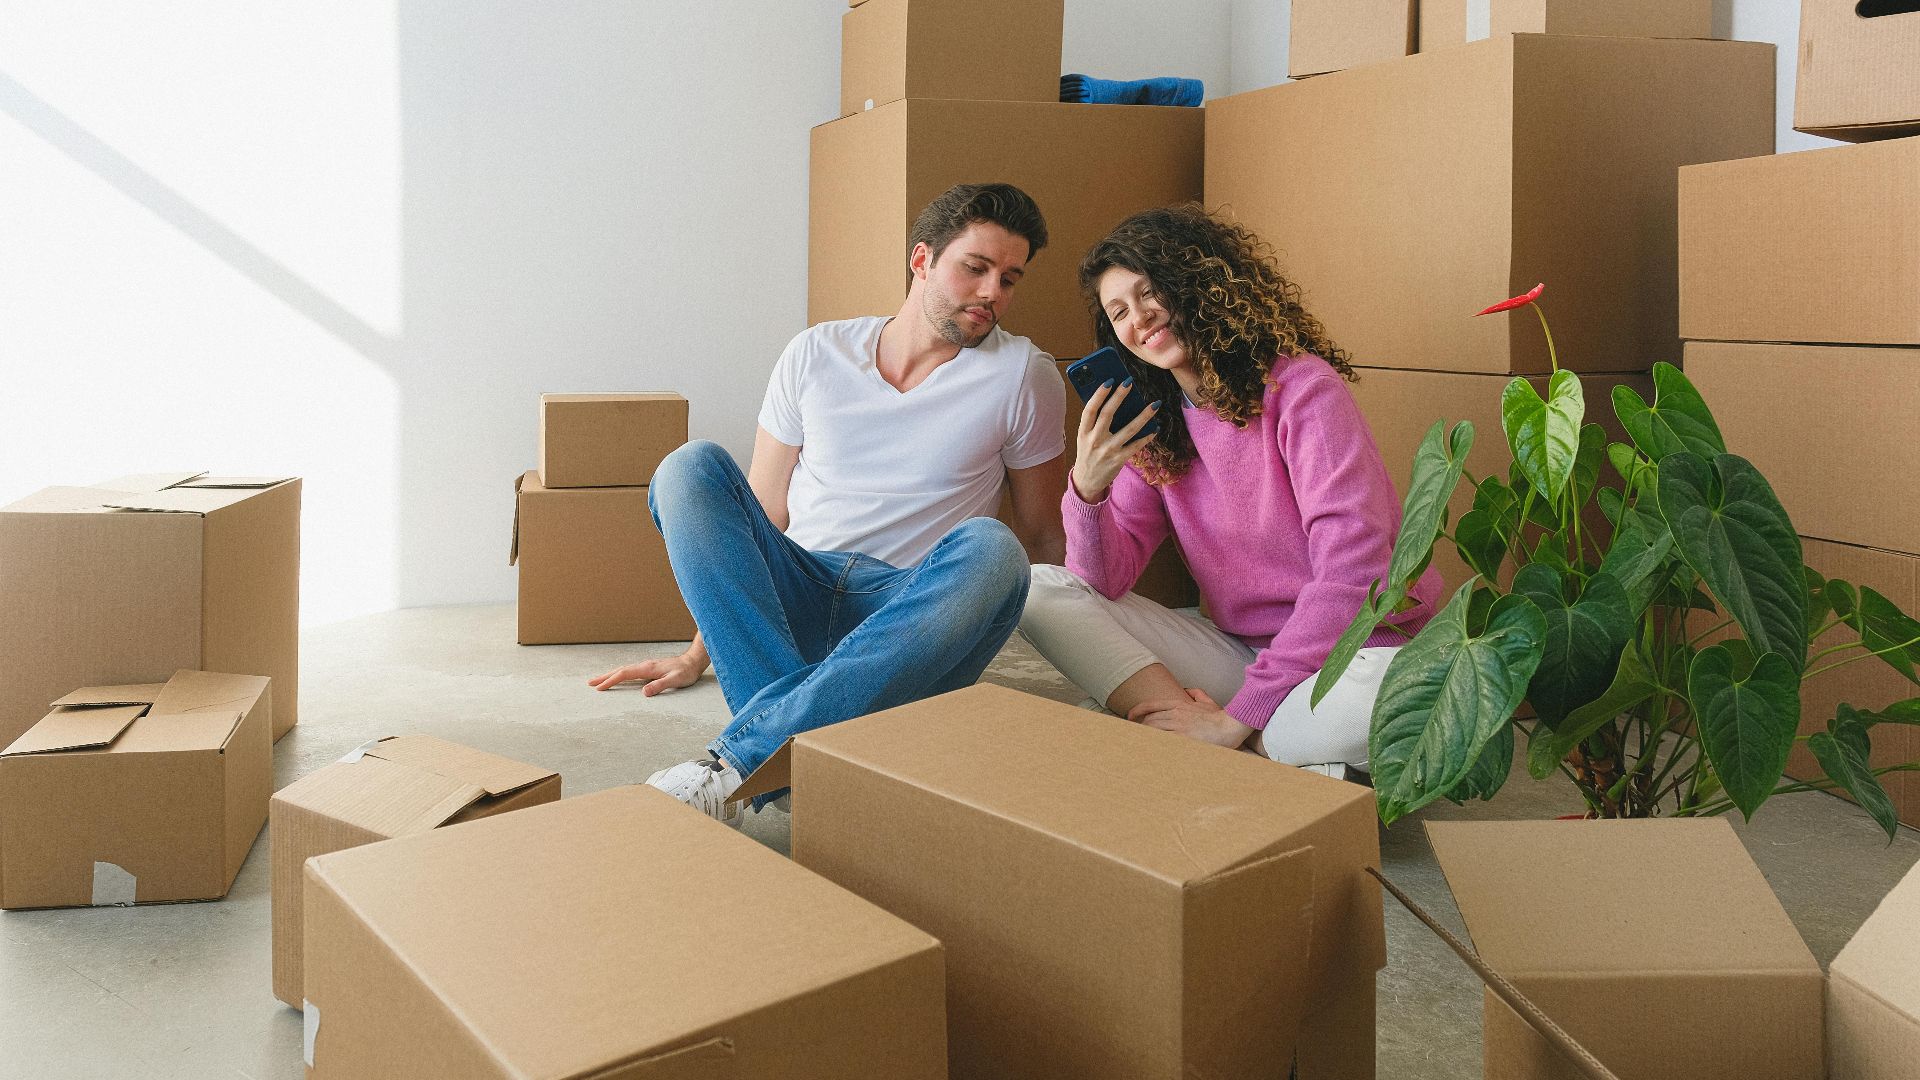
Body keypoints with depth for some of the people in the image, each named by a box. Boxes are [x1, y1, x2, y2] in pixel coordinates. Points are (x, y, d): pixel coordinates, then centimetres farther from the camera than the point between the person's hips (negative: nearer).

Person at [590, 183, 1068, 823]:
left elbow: (1044, 535, 9)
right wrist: (699, 651, 4)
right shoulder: (817, 355, 8)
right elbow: (760, 517, 9)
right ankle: (794, 742, -36)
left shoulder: (1022, 375, 3)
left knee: (990, 549, -34)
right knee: (692, 468, -19)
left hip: (912, 620, -2)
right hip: (794, 601, 2)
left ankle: (737, 765, -41)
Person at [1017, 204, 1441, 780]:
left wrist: (1236, 717, -23)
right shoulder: (1150, 425, 6)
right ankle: (1266, 755, -23)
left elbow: (1353, 570, -20)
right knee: (1041, 589, -12)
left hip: (1346, 652, -6)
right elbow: (1107, 580, -1)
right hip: (1235, 654, 6)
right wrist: (1087, 491, -23)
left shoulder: (1301, 386, -12)